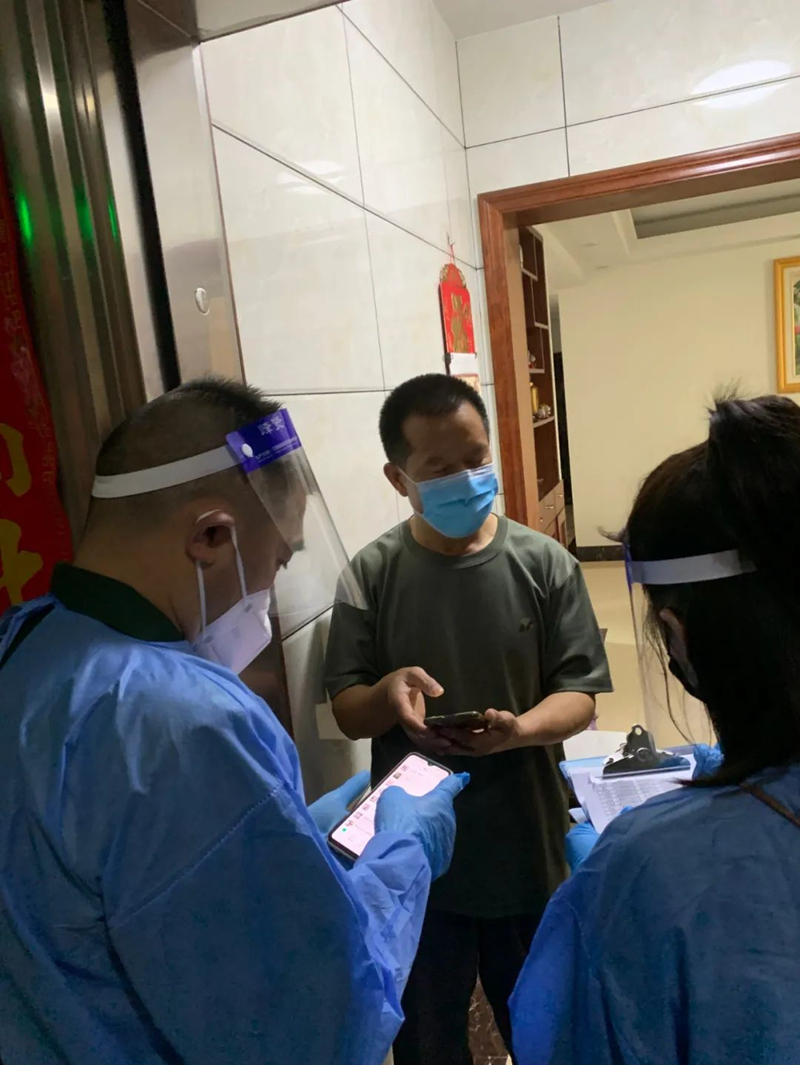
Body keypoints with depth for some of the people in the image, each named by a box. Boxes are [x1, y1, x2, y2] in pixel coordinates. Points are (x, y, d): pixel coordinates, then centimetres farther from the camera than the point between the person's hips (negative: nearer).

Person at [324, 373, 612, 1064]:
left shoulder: (544, 563, -9)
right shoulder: (373, 574, -9)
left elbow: (578, 696, -7)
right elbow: (347, 713, -5)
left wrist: (520, 728, -27)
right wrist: (387, 694, -27)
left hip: (527, 848, 0)